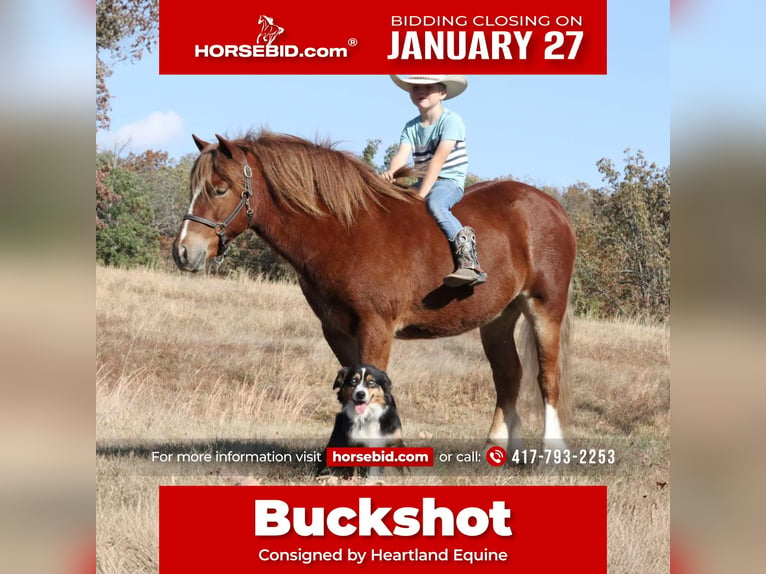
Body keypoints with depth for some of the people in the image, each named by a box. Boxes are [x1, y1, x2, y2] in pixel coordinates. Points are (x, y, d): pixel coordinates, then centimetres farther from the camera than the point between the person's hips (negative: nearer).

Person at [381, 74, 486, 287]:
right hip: (422, 182, 7)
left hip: (450, 182, -7)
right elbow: (402, 154, -6)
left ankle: (469, 261, -46)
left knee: (434, 204, -38)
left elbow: (439, 158, -18)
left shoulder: (451, 120, -8)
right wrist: (391, 173, -30)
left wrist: (421, 194, -27)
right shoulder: (411, 127, 11)